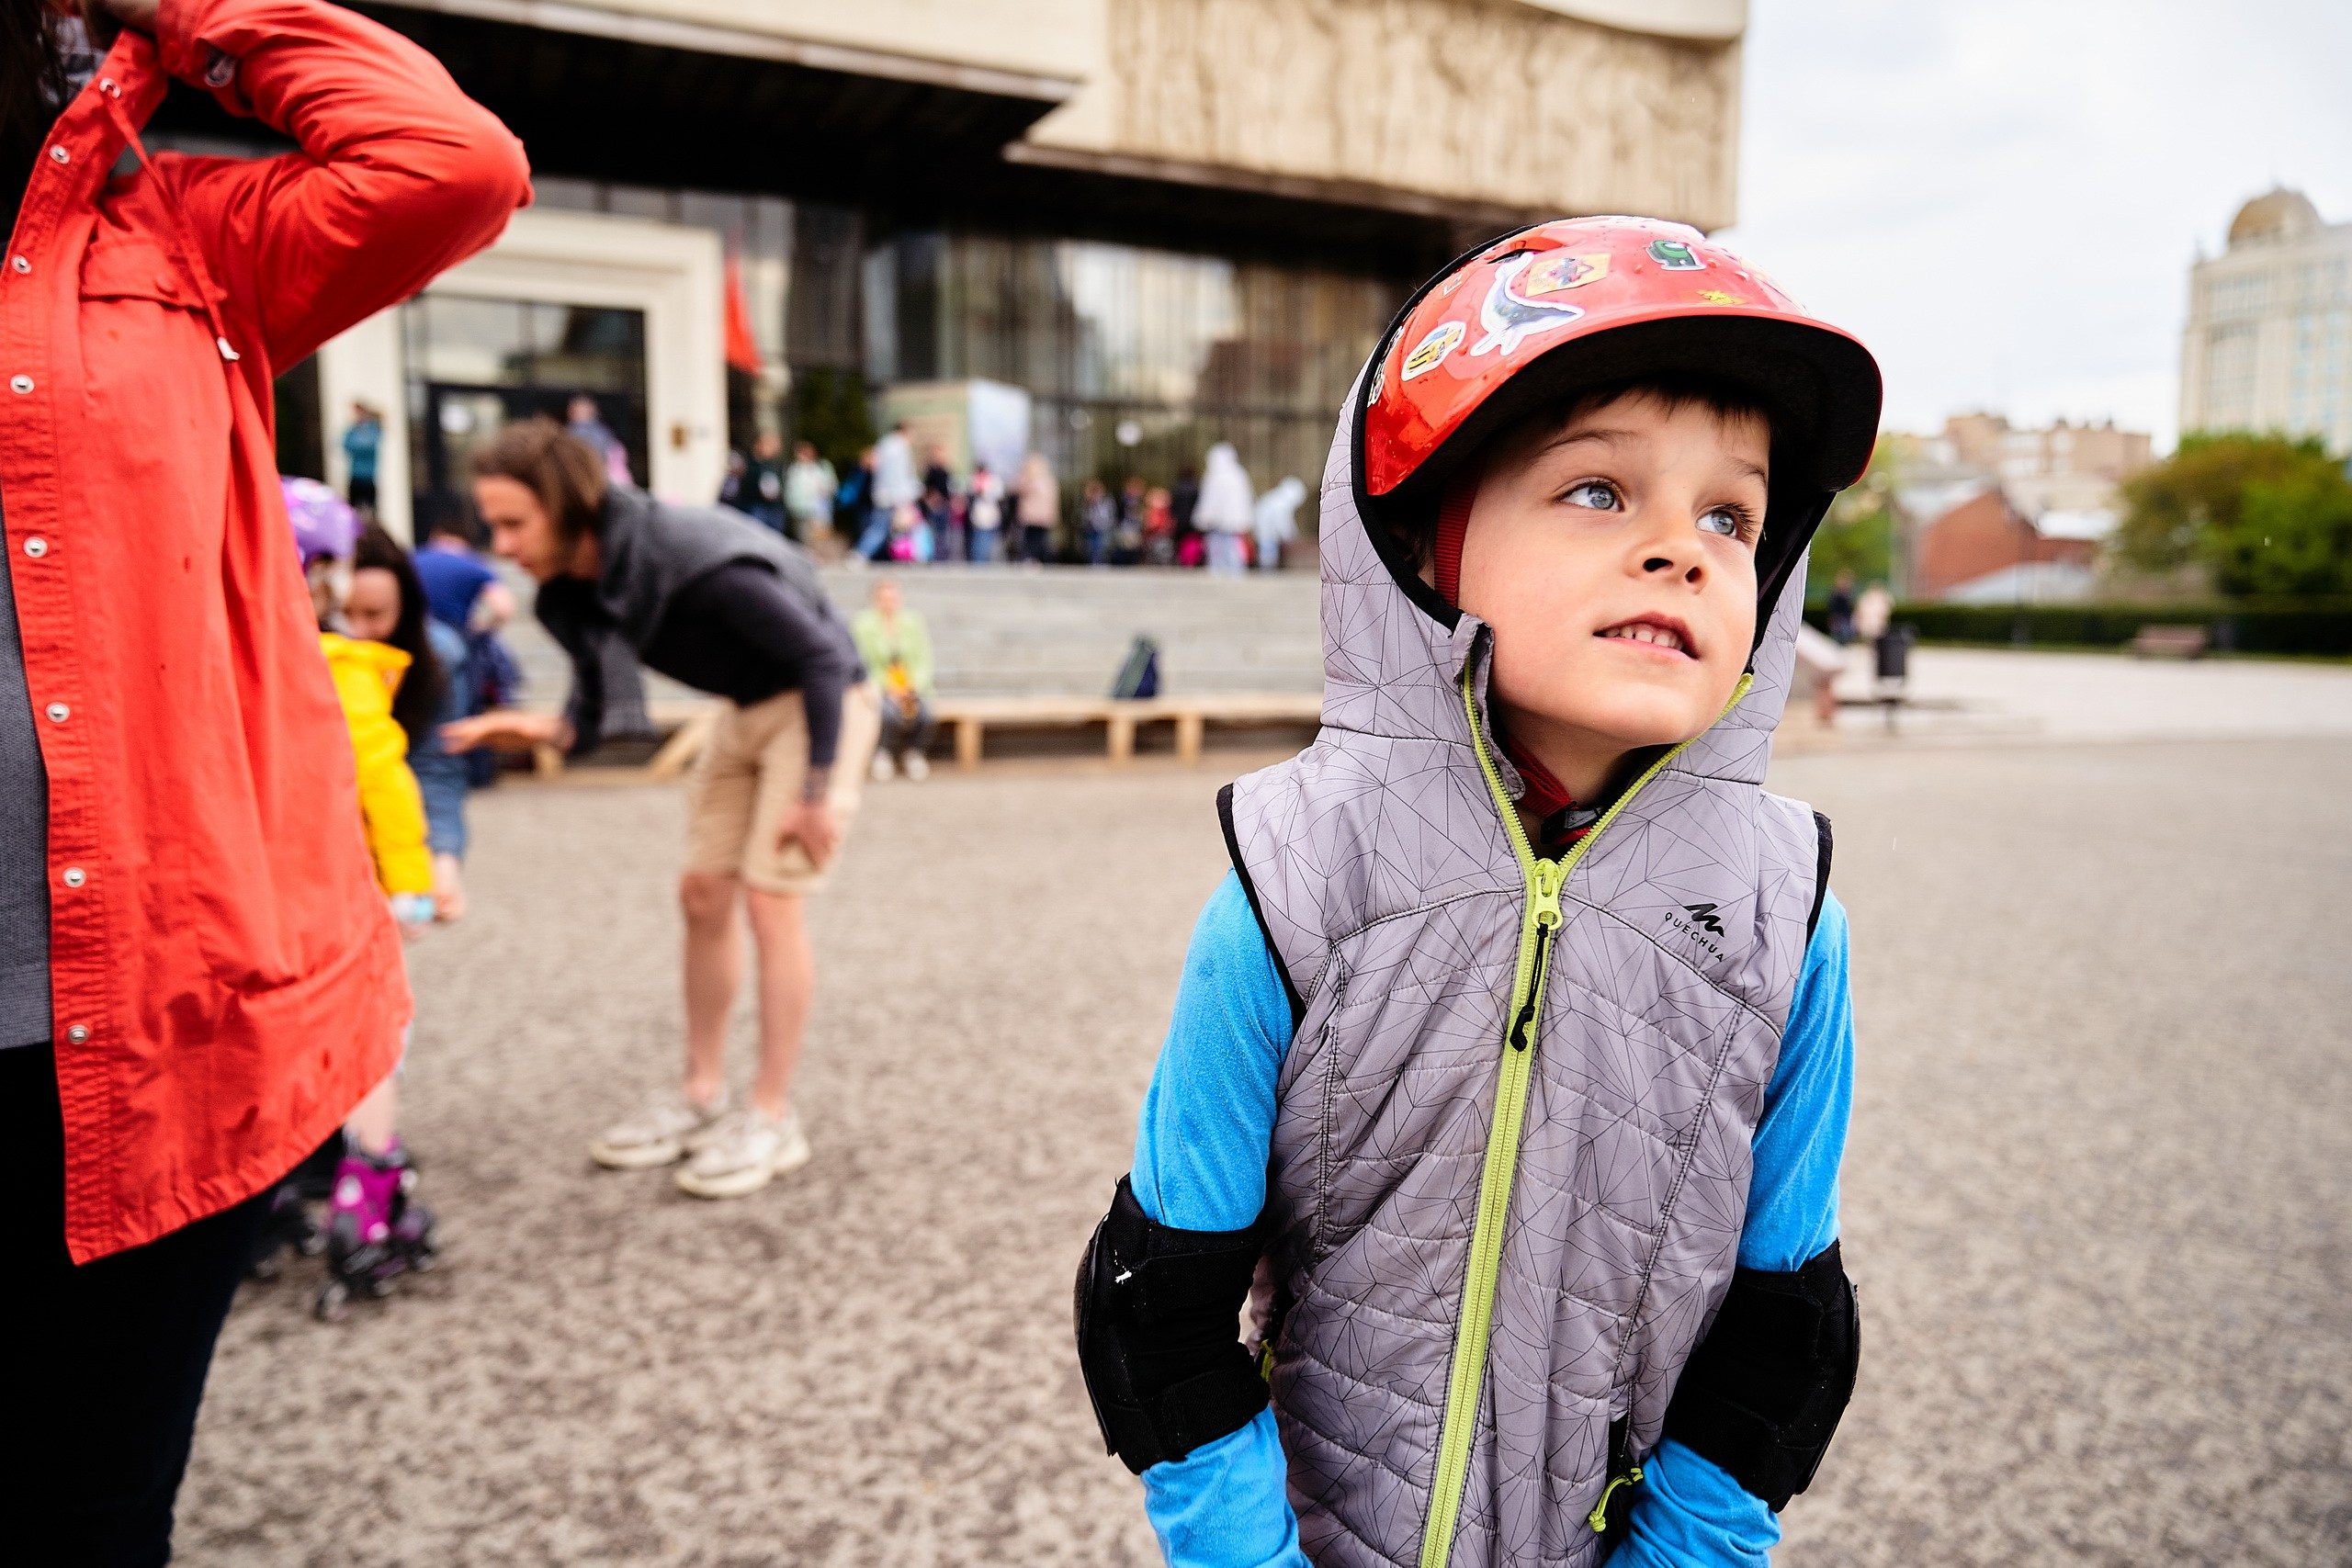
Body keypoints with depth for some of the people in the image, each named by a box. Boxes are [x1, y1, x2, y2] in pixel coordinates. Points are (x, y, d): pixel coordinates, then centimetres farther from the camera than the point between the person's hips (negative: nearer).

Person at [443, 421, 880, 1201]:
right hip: (744, 709, 8)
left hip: (822, 704, -8)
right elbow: (589, 716, -2)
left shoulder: (693, 558, -33)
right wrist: (546, 728, -26)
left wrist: (819, 791, -24)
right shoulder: (573, 591, -8)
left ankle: (774, 1119, 2)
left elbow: (820, 656, -27)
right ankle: (702, 1093, 20)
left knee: (771, 900, -10)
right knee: (703, 894, 7)